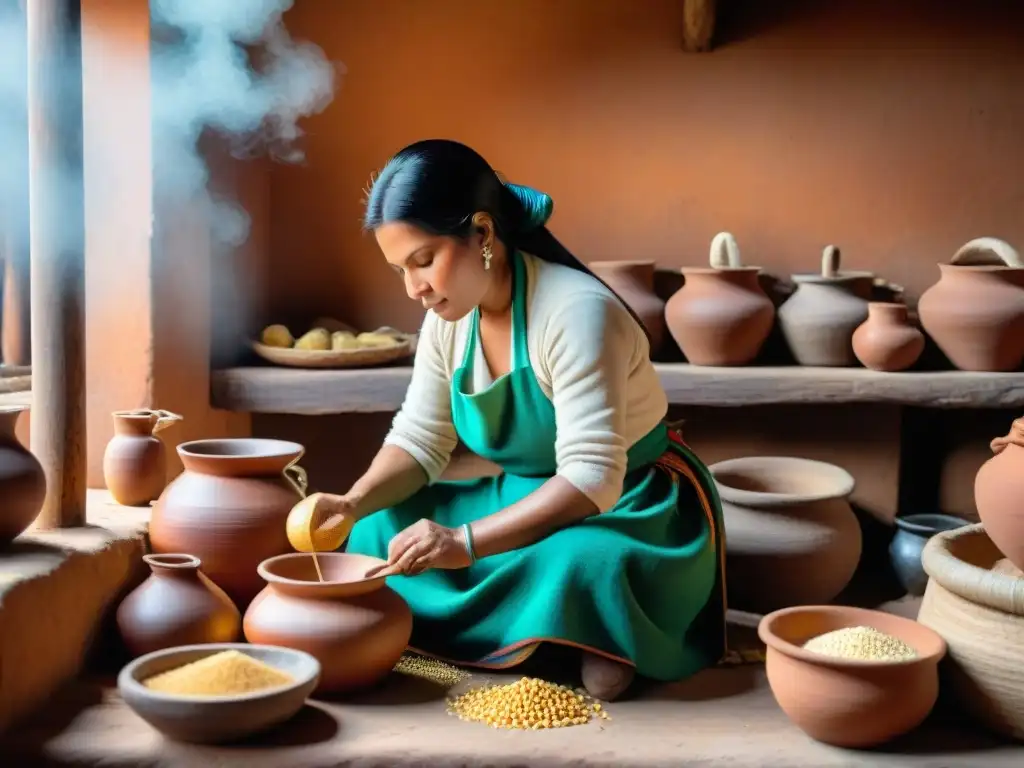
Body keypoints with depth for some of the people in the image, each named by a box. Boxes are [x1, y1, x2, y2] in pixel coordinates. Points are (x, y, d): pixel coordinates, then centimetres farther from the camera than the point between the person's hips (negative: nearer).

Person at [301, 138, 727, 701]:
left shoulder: (577, 312, -27)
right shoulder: (448, 319, -4)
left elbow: (591, 478, -31)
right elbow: (418, 442, 3)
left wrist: (466, 543, -38)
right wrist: (354, 503, -18)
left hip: (634, 506, -8)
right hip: (530, 500, 8)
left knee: (580, 568, -41)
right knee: (381, 531, -8)